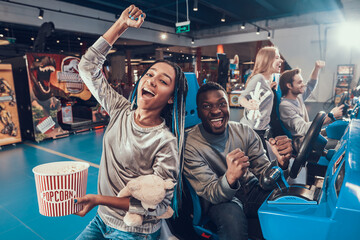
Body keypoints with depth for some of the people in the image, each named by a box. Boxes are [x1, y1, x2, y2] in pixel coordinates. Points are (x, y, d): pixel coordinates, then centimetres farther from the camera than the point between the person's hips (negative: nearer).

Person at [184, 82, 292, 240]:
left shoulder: (245, 132, -6)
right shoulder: (190, 145, -19)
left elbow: (264, 178, -8)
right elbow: (211, 194, -21)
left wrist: (281, 163, -32)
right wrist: (230, 177, -44)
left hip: (252, 191, 4)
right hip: (220, 201, -3)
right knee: (231, 216, -36)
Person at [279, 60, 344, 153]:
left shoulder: (298, 97, 7)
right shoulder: (285, 106, -23)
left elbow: (311, 85, 26)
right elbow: (303, 128, -31)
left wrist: (317, 68, 10)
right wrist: (331, 116, -30)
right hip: (300, 143, -10)